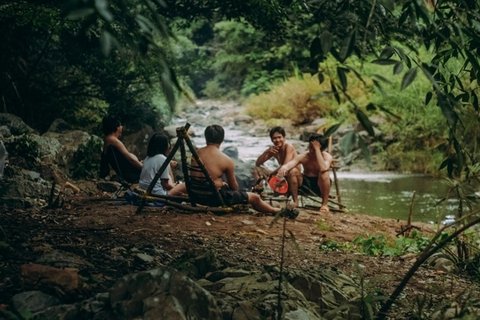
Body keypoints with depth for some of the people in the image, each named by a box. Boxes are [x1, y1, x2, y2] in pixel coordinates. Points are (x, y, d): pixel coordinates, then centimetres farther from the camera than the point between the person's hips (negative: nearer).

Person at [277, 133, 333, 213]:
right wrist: (284, 168, -55)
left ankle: (325, 204, -19)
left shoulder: (327, 157, -18)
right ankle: (295, 200, -5)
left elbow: (323, 169, -41)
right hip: (305, 184, 3)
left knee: (324, 174, -36)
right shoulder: (303, 156, -12)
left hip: (321, 185, -3)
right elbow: (290, 164, -29)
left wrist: (317, 149, -35)